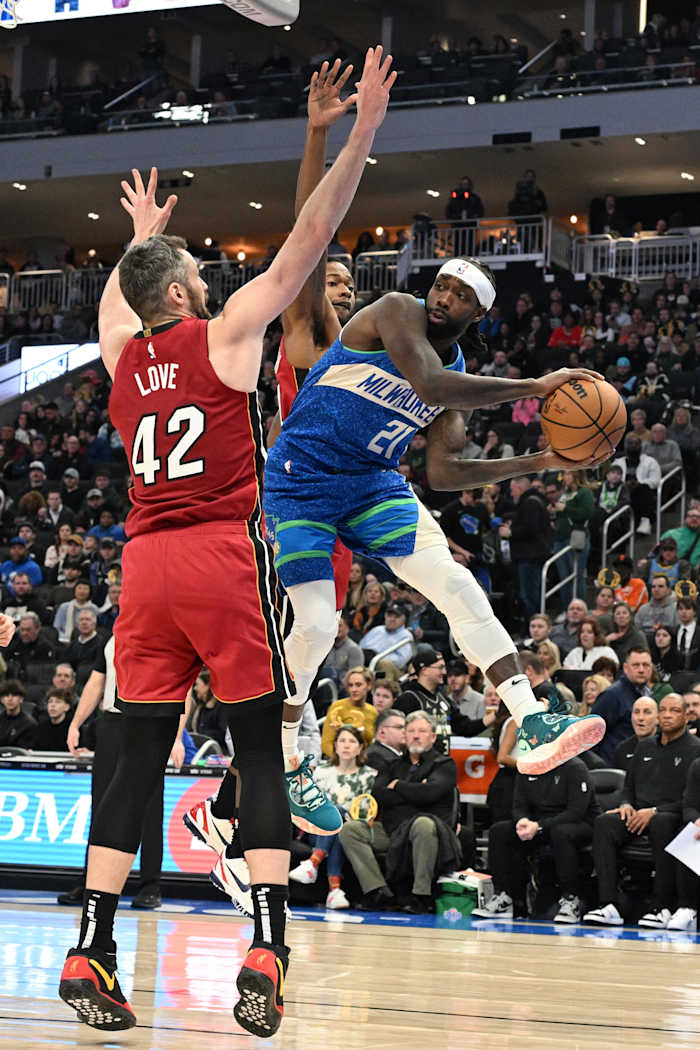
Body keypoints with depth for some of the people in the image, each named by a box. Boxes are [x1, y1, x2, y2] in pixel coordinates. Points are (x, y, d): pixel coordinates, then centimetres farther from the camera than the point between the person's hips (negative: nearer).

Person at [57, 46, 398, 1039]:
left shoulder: (120, 352, 13)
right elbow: (306, 241, -2)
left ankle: (91, 952, -1)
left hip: (147, 565, 5)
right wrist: (361, 136, 0)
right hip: (226, 557, -5)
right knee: (260, 753, -2)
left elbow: (117, 296, 38)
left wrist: (141, 237, 55)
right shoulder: (225, 333, -1)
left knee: (139, 757, 5)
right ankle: (266, 948, -14)